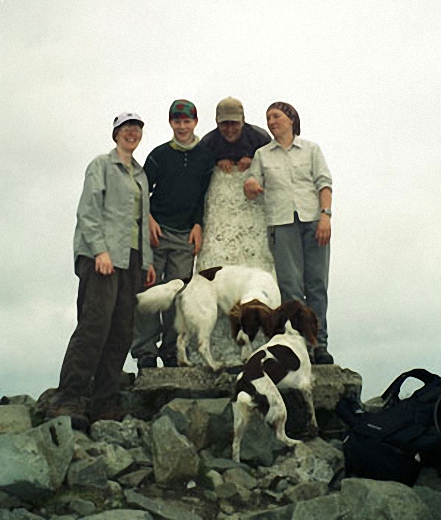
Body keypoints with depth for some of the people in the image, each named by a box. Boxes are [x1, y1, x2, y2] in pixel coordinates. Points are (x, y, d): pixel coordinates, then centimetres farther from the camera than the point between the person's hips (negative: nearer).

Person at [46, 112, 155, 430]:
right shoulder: (102, 165, 4)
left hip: (132, 258, 7)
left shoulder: (140, 174, 24)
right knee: (96, 324, -18)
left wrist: (148, 259, 17)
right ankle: (67, 401, -19)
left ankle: (105, 406, 1)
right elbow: (88, 211, -6)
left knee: (122, 332, 0)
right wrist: (100, 249, -17)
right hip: (102, 255, -7)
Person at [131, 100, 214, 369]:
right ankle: (146, 350, -4)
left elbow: (206, 195, 11)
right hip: (156, 230, -1)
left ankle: (171, 350, 5)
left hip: (186, 236, 1)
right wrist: (149, 219, -6)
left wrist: (198, 225, 0)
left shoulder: (205, 157, 9)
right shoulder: (159, 154, 7)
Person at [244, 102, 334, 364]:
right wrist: (250, 185, -9)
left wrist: (325, 215, -8)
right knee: (291, 285, -6)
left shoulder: (311, 149, 15)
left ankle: (319, 343, 2)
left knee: (317, 283, -4)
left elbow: (324, 182, 6)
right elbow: (253, 192, 15)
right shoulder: (262, 154, 19)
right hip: (282, 222, 1)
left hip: (313, 219, 0)